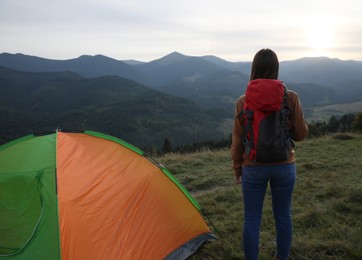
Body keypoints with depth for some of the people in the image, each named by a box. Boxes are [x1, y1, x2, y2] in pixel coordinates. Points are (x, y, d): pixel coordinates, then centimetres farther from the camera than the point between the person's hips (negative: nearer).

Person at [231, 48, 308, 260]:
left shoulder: (243, 101, -9)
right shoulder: (291, 98, -8)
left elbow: (238, 140, -4)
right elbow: (301, 134, -1)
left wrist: (237, 167, 8)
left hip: (254, 167, -1)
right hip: (284, 166, 2)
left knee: (252, 219, 9)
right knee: (283, 216, 17)